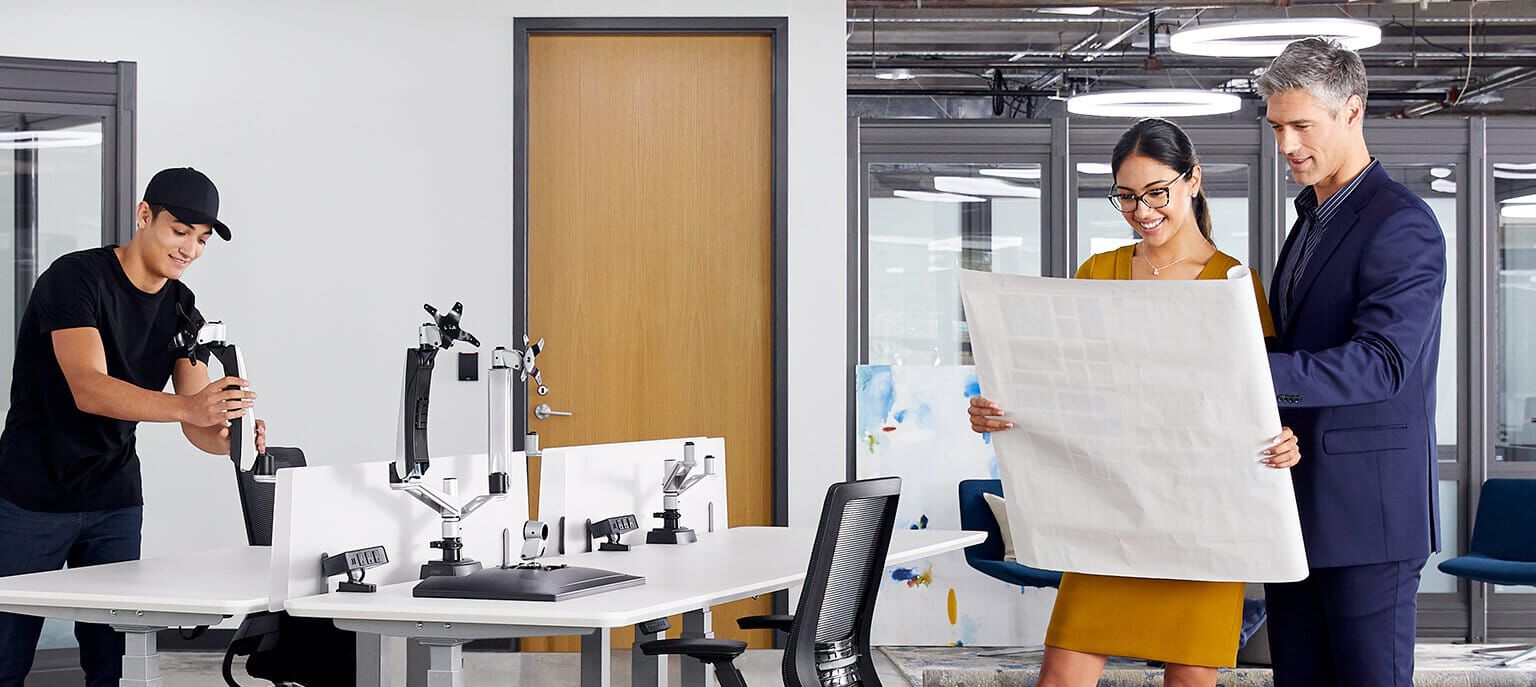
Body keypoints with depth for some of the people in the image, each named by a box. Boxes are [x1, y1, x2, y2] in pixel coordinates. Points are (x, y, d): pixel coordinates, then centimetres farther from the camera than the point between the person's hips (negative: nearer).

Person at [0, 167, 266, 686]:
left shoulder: (181, 311, 4)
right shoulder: (76, 278, -16)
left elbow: (197, 423, -3)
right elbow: (88, 389, -31)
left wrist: (230, 437, -27)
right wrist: (187, 407, -44)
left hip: (116, 503, 6)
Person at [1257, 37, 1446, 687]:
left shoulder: (1402, 225, -11)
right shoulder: (1312, 220, 19)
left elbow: (1382, 361, -24)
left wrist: (1253, 371, -33)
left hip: (1366, 508, -9)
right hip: (1297, 503, 9)